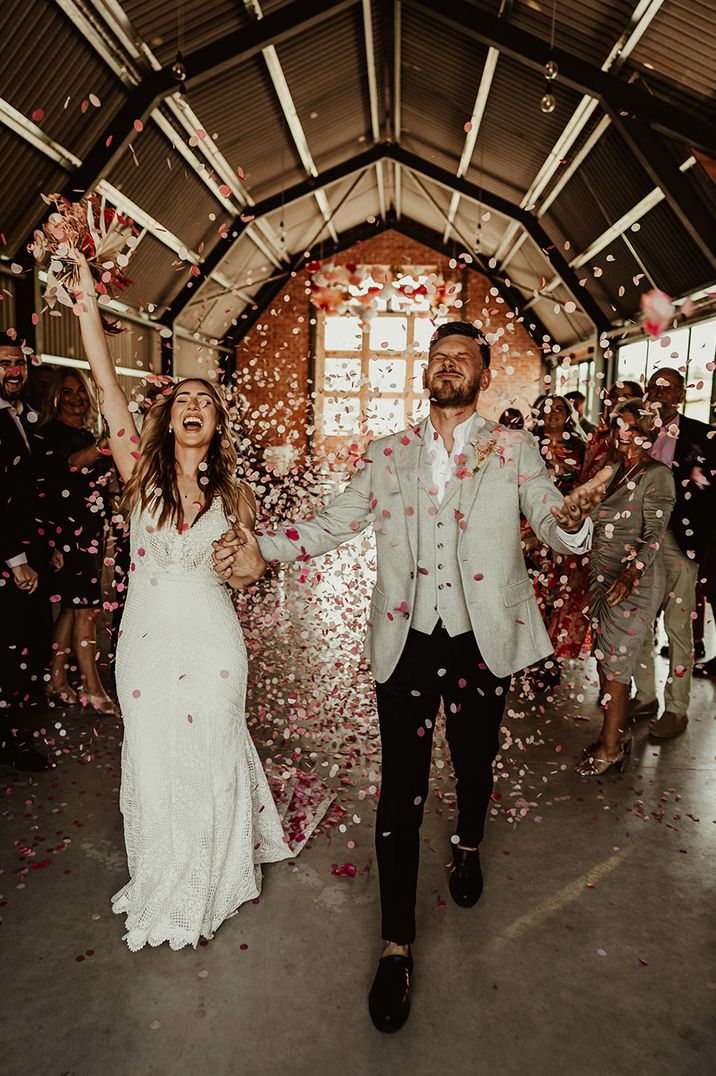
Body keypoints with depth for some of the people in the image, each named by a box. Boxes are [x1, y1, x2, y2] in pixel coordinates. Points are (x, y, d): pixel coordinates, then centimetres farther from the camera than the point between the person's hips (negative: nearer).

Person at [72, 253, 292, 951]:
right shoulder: (141, 473, -3)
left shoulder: (232, 493, 1)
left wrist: (245, 546, -9)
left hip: (211, 643, 0)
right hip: (147, 640, 0)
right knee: (153, 764, 11)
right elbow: (107, 386, -14)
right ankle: (161, 891, 37)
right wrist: (86, 302, -20)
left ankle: (211, 884, 38)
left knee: (211, 760, 12)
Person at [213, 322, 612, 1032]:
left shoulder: (513, 451, 1)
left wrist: (572, 519, -33)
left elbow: (554, 529, -8)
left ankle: (468, 846, 55)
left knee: (474, 765, 21)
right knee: (401, 789, 1)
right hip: (407, 641, 0)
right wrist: (263, 550, -10)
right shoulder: (388, 455, 6)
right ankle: (397, 947, 16)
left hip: (483, 639, 0)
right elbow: (334, 523, 5)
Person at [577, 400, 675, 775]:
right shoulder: (616, 472, 12)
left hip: (634, 584, -7)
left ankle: (610, 746, 12)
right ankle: (619, 732, 25)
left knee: (614, 662, -2)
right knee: (604, 656, 11)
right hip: (603, 576, 7)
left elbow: (654, 534, -17)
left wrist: (630, 574, -29)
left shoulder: (656, 474, -10)